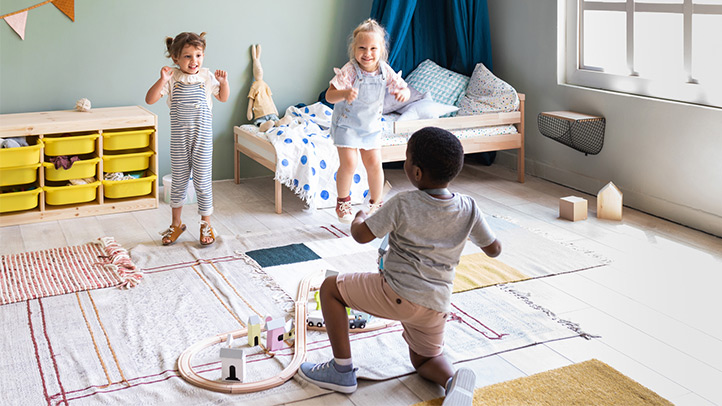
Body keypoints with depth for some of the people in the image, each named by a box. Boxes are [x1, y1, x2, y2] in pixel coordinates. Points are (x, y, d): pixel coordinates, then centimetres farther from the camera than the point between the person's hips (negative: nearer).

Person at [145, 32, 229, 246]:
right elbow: (150, 99, -13)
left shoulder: (207, 77, -2)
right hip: (179, 139, 0)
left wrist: (224, 82, -7)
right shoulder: (172, 78, -6)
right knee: (178, 180, 12)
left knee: (202, 181, 5)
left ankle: (206, 224, 21)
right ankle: (176, 224, 28)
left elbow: (223, 97, 13)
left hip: (202, 138, 0)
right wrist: (162, 80, -26)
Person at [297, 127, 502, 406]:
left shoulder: (403, 205, -15)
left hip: (397, 294, -5)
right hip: (437, 302, 6)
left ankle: (342, 371, 8)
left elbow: (361, 235, -8)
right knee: (424, 359, 29)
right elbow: (494, 249, 7)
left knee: (330, 288, 10)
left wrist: (358, 218, 15)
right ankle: (452, 380, -6)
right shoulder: (469, 209, -4)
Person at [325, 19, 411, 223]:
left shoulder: (384, 71, -12)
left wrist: (403, 93, -29)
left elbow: (404, 89, -4)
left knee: (374, 164, 5)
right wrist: (344, 94, -51)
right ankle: (343, 201, 10)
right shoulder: (349, 71, -24)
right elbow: (329, 95, -29)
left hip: (371, 125, 4)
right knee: (349, 162, -13)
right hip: (346, 124, -4)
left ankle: (376, 203, 25)